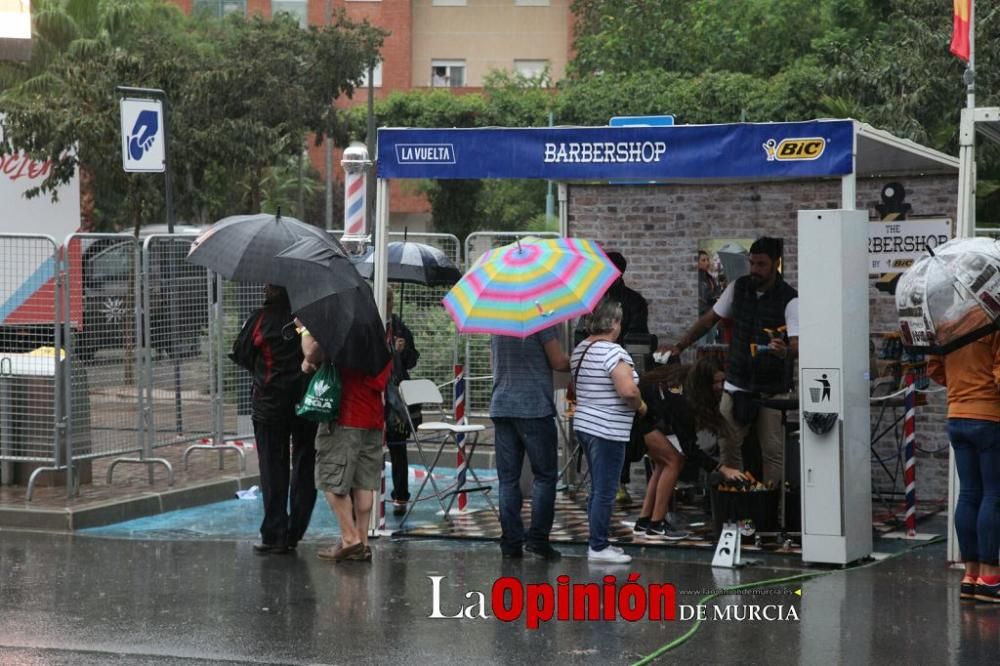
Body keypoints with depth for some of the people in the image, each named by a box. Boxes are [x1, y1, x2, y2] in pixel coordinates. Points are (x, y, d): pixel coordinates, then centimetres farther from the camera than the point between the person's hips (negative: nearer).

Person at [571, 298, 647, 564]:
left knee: (597, 489, 17)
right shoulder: (613, 352, -18)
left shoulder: (580, 350, 11)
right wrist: (640, 405, -10)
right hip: (608, 431, -9)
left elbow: (574, 387, 21)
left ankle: (597, 542, 23)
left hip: (584, 424, 9)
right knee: (605, 492, -2)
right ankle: (598, 547, 2)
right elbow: (628, 390, -28)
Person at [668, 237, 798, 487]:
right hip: (737, 386, 4)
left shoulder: (789, 299, -12)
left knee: (773, 452, -2)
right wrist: (679, 347, 9)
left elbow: (797, 344, -22)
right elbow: (710, 319, 13)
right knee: (727, 447, 2)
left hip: (772, 390, -4)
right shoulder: (738, 288, 3)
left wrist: (785, 351, -46)